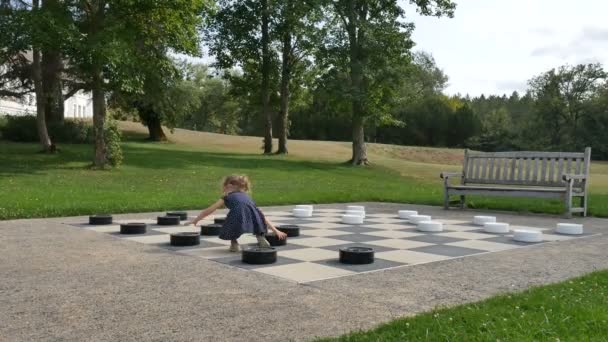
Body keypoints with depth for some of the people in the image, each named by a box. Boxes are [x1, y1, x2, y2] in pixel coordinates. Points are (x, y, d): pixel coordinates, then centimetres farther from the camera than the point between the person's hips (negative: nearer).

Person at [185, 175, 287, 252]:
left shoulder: (227, 197, 29)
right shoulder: (247, 197, 37)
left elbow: (208, 211, 34)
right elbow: (261, 216, 36)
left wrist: (195, 220, 46)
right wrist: (276, 231, 38)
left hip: (238, 218, -2)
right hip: (254, 220, 3)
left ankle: (234, 243, 9)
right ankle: (261, 237, 18)